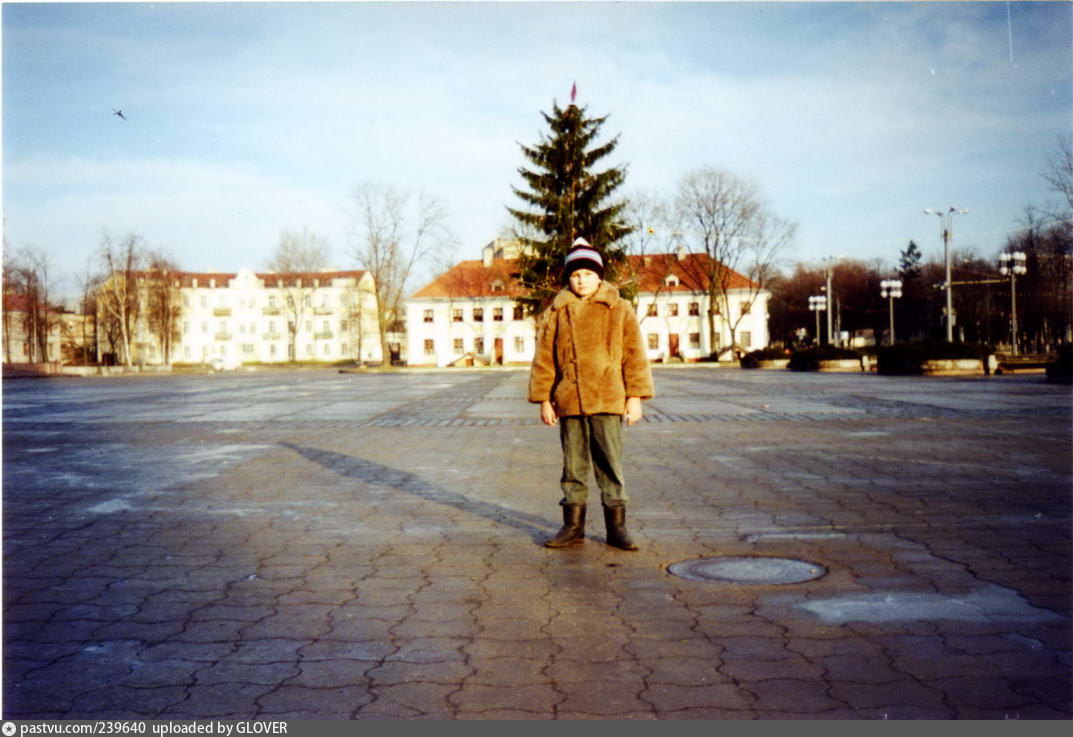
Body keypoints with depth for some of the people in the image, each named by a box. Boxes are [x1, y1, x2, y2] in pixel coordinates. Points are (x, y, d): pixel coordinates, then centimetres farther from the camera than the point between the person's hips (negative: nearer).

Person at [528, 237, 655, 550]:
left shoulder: (619, 310, 5)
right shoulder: (555, 313, 8)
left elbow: (634, 356, 4)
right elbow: (543, 359, 11)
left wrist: (635, 396, -1)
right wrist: (544, 399, 6)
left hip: (608, 401, -2)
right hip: (568, 403, 2)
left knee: (610, 464, 2)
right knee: (573, 466, 9)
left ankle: (616, 526, 12)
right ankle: (573, 526, 18)